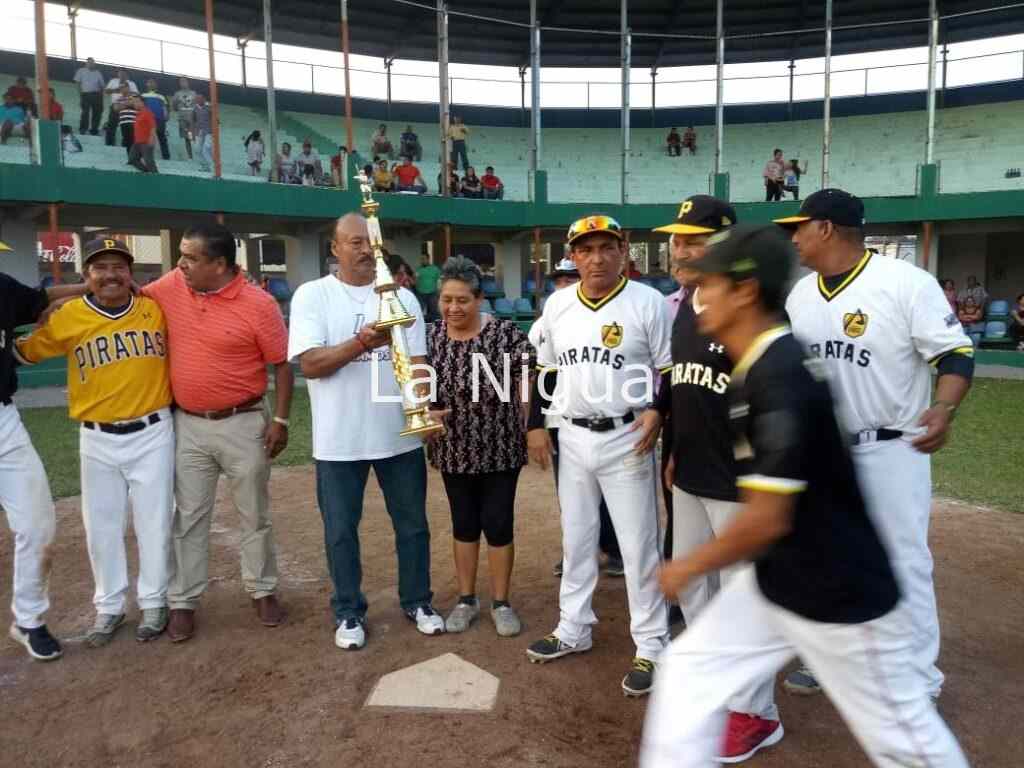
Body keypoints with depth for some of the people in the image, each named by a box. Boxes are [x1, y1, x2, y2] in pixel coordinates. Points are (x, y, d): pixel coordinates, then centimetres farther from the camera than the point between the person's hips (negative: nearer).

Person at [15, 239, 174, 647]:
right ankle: (108, 606, 30)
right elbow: (25, 351, 9)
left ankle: (153, 602, 26)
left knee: (153, 522, 9)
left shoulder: (156, 309, -4)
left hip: (153, 433, 0)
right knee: (101, 526, 12)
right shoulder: (67, 317, -4)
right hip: (97, 440, 1)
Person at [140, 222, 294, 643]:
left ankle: (263, 590, 29)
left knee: (254, 515, 12)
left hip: (243, 424, -3)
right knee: (188, 517, 11)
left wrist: (280, 420, -10)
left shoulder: (259, 304, -15)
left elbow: (282, 365, -8)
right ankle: (182, 601, 25)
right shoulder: (171, 286, -2)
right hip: (188, 425, 4)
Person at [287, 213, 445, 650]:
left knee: (413, 524, 14)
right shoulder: (312, 295, -4)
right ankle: (348, 613, 29)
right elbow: (309, 364, -13)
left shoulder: (402, 297, 4)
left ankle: (417, 603, 33)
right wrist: (362, 342, -27)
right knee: (341, 530, 11)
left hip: (400, 434, 3)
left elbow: (416, 363, 1)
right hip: (338, 440, -2)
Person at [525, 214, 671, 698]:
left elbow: (672, 370, -4)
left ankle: (650, 648, 17)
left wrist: (658, 412, -21)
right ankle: (573, 630, 33)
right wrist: (536, 426, 8)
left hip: (626, 438, -4)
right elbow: (542, 368, 13)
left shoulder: (648, 302, -8)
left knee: (638, 545, 2)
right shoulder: (556, 304, 5)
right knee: (575, 539, 16)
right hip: (572, 438, 5)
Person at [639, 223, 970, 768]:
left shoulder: (780, 378, -27)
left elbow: (767, 519, -27)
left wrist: (689, 567, -14)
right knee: (689, 667, 8)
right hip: (774, 581, 9)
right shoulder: (761, 365, 2)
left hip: (840, 597, -9)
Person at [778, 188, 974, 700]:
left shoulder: (905, 282, -15)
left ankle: (918, 685, 19)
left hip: (891, 451, -6)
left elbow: (955, 354, -16)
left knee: (902, 564, 2)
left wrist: (943, 410, -33)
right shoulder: (799, 294, 5)